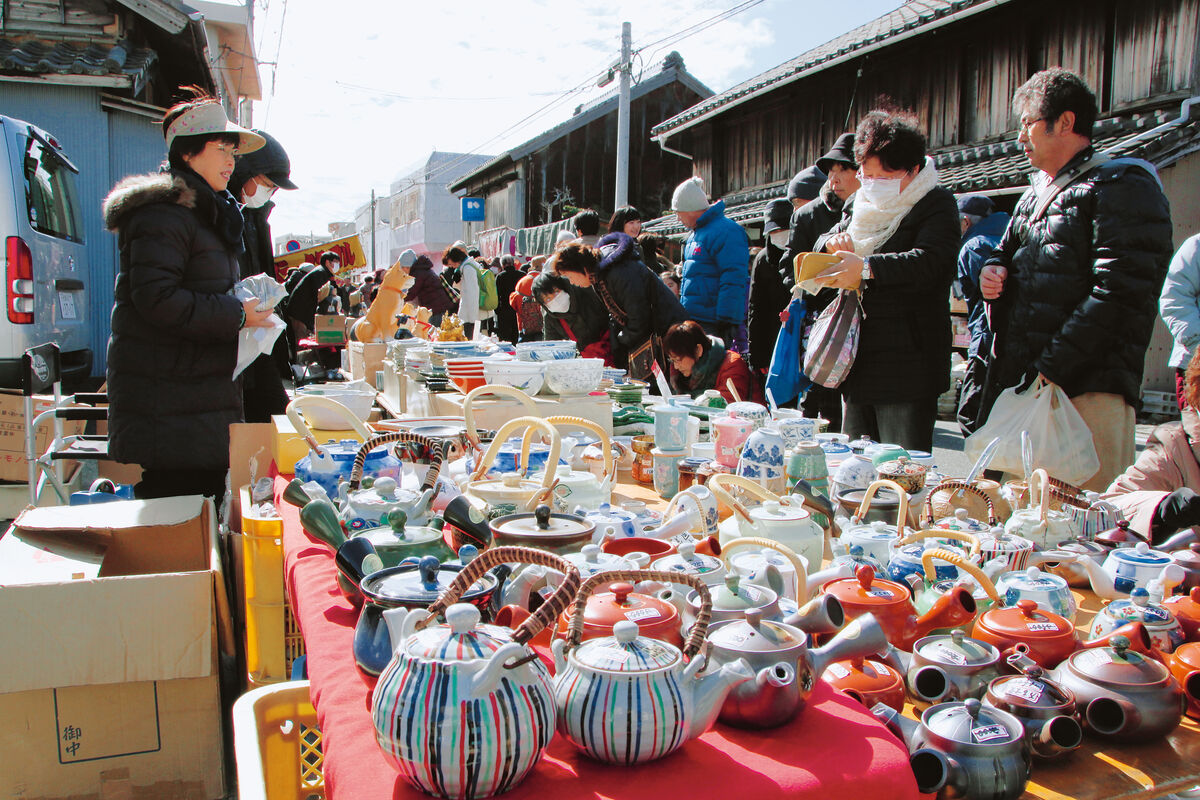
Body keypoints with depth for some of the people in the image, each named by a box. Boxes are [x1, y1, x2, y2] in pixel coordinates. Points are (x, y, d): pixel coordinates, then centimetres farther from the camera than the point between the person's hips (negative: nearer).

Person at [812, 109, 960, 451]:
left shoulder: (937, 204, -5)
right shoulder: (861, 204, 16)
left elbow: (929, 262, -21)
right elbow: (823, 241, 25)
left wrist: (866, 268, -30)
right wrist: (834, 241, 2)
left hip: (907, 364, -7)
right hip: (858, 359, 7)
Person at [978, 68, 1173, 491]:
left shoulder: (1122, 185, -5)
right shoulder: (1034, 196, 22)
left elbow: (1120, 295, -15)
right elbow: (1006, 252, 35)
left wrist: (1050, 369, -19)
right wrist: (993, 271, 9)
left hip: (1086, 390, -8)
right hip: (1016, 384, 8)